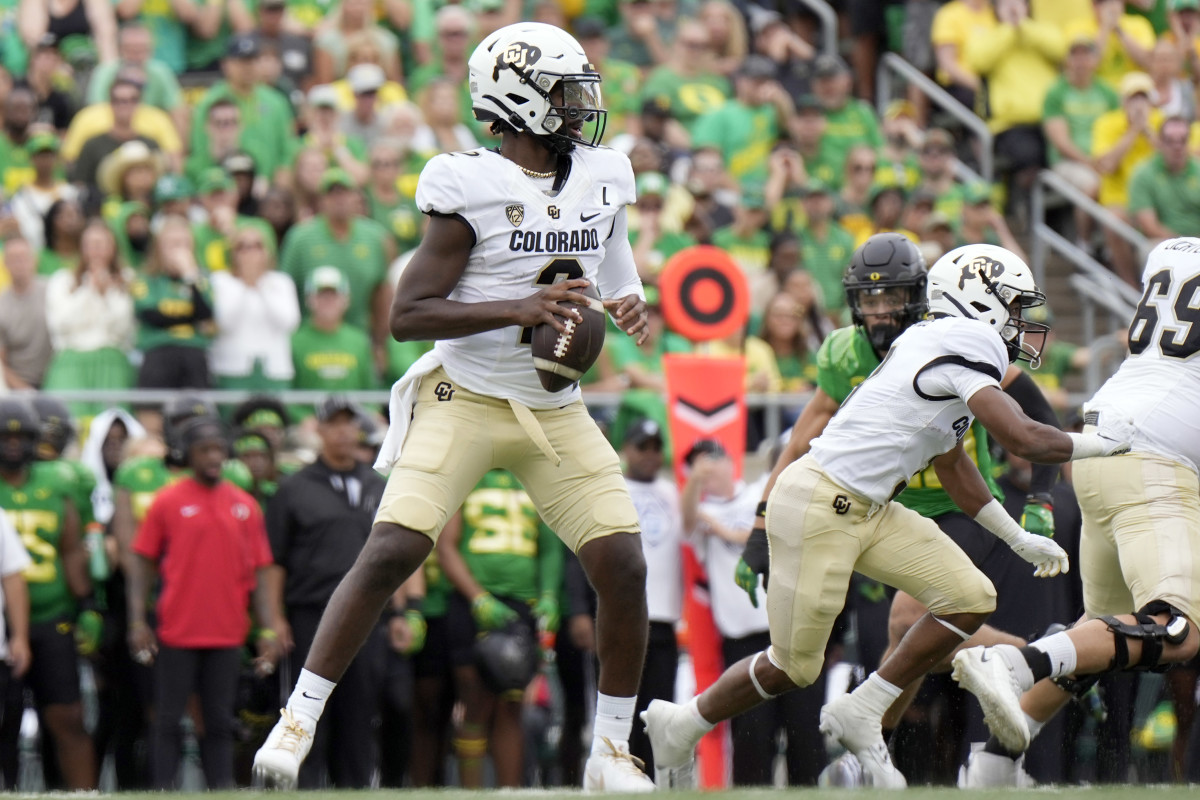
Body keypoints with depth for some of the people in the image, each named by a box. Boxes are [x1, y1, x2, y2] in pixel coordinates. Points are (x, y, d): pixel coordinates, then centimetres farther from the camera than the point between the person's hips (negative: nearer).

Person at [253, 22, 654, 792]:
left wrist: (631, 306, -2)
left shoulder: (601, 178, 3)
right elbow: (407, 314, -16)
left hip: (557, 412, 5)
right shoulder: (470, 188, -15)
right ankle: (298, 722, -7)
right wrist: (517, 309, -26)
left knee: (624, 567, -6)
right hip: (465, 402, -5)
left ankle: (613, 752, 8)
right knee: (391, 553, -18)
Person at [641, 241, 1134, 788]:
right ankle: (680, 727, 23)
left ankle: (859, 716, 7)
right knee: (792, 667, 1)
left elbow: (952, 466, 26)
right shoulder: (965, 344, -16)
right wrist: (1101, 443, -6)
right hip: (818, 508, -10)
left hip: (867, 510, 10)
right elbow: (1024, 440, -22)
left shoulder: (943, 347, 14)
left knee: (970, 598, -1)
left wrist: (1019, 540, 27)